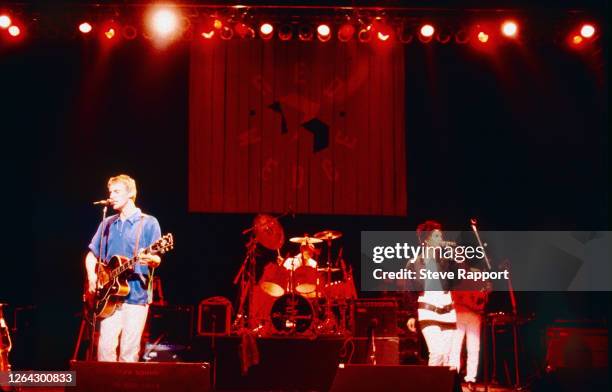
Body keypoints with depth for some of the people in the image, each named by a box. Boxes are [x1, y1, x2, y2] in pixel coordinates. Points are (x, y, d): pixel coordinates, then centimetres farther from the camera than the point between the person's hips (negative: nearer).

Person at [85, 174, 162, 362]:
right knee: (106, 345, -5)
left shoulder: (148, 223, 1)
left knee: (129, 350, -5)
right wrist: (92, 276, 2)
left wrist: (151, 259, -27)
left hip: (137, 295, -4)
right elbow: (92, 254, 20)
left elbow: (157, 260, -4)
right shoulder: (107, 224, 15)